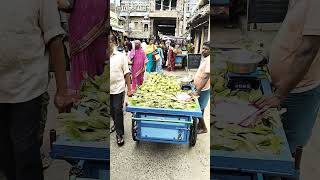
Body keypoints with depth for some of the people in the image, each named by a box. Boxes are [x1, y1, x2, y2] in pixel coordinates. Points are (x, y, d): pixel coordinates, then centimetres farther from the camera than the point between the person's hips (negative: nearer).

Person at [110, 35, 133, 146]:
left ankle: (119, 134, 10)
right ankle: (116, 124, 44)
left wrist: (129, 89, -4)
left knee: (118, 111, -1)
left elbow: (126, 73, -2)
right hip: (107, 89, 3)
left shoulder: (121, 56, -3)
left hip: (118, 89, -3)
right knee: (111, 110, 18)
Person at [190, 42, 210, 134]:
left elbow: (206, 78, -28)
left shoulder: (209, 60, -23)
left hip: (203, 90, -9)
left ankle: (203, 128, 16)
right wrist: (193, 80, 19)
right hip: (200, 88, 9)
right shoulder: (205, 59, 7)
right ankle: (200, 124, 32)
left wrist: (197, 91, -29)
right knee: (199, 108, 18)